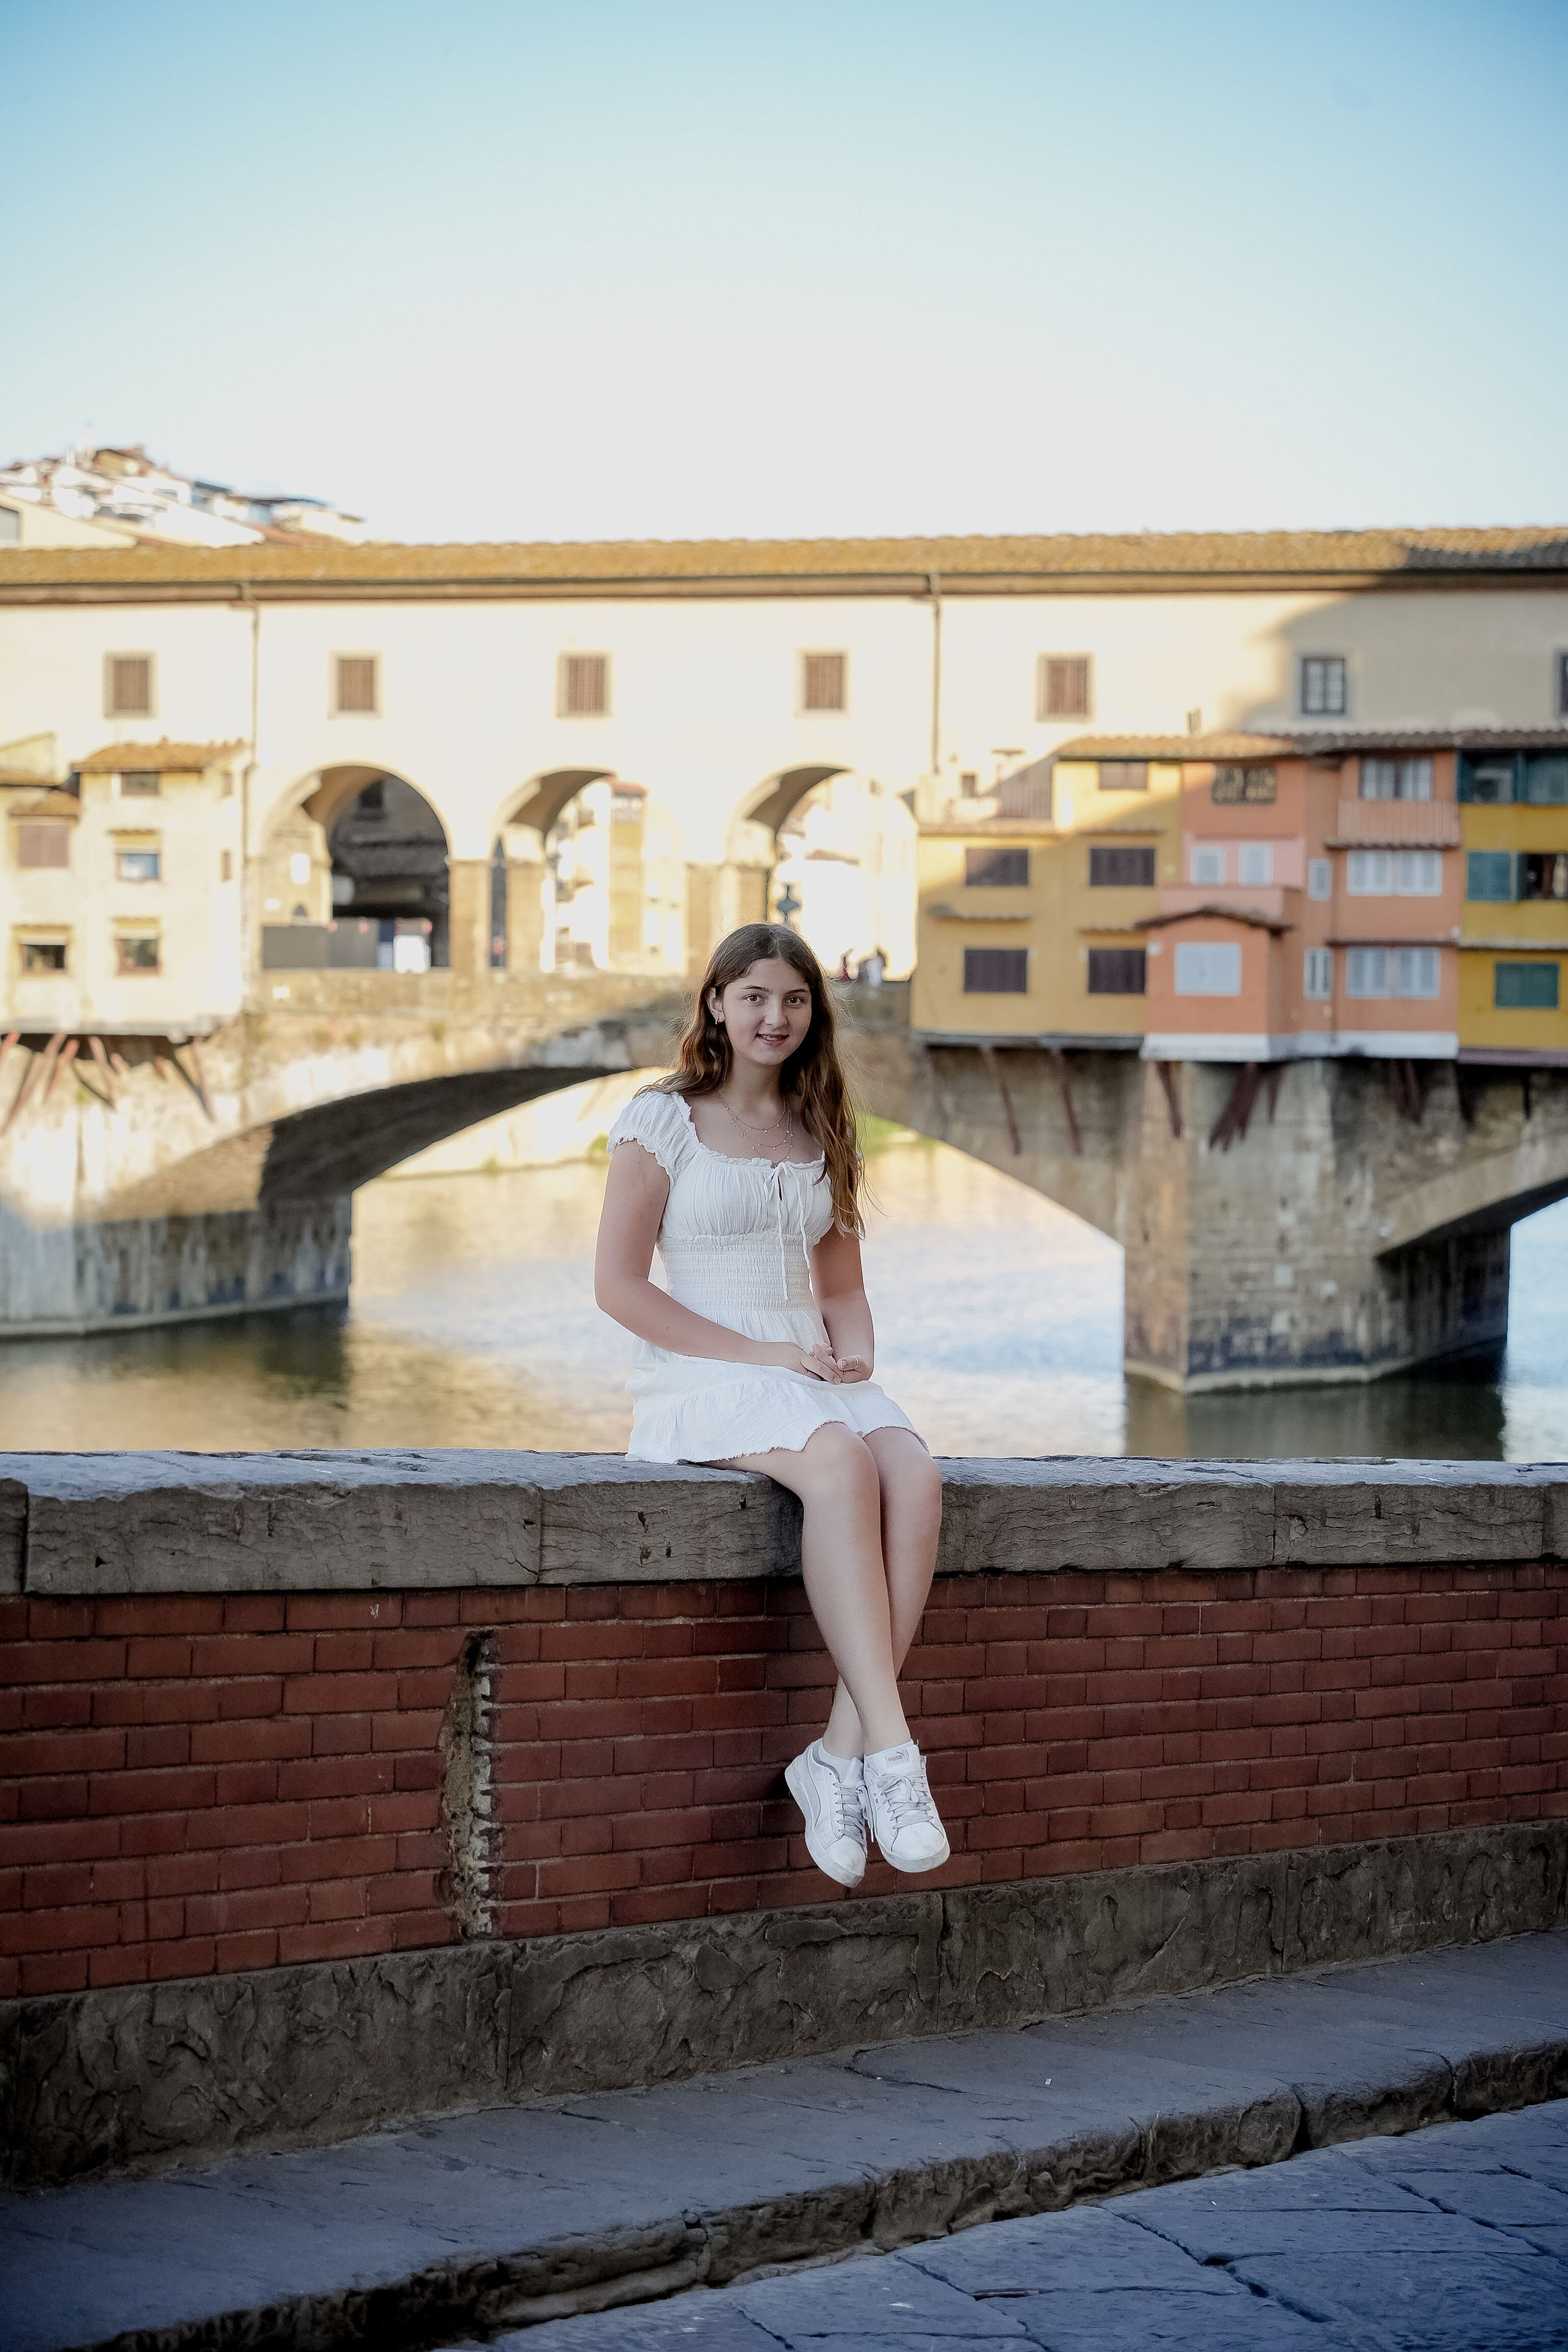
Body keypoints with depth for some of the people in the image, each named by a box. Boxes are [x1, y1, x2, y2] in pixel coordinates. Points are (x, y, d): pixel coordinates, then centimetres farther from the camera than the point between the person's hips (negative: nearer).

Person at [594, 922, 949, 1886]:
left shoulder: (820, 1132, 19)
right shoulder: (664, 1120, 2)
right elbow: (620, 1283, -4)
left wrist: (856, 1355, -1)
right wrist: (760, 1353, -12)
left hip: (814, 1376, 5)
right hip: (702, 1377, -5)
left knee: (915, 1474, -30)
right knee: (839, 1465, -37)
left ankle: (842, 1756, -31)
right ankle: (892, 1754, -41)